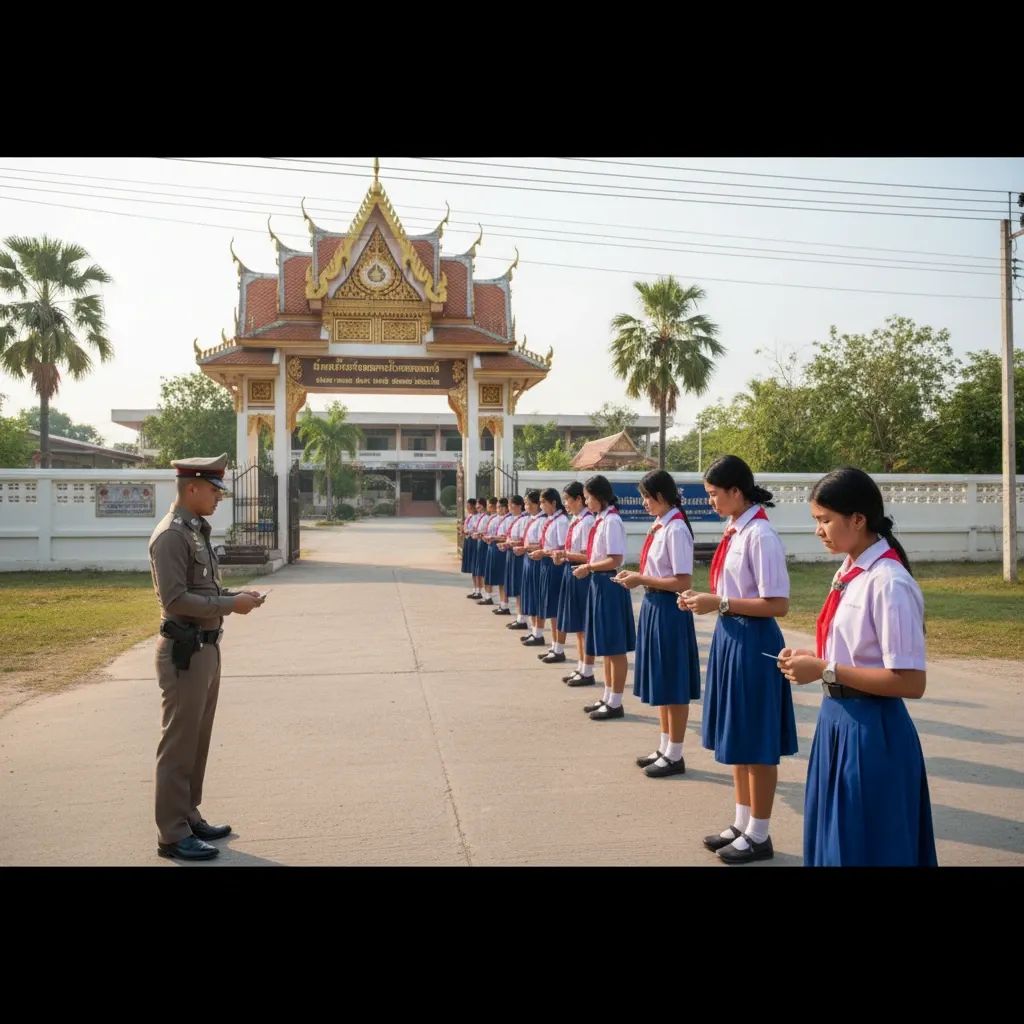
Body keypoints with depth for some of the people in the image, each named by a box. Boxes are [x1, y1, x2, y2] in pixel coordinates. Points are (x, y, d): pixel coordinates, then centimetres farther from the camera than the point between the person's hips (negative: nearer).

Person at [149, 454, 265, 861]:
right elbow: (175, 599, -22)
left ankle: (189, 816, 29)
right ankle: (173, 834, 8)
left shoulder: (197, 530, 14)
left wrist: (235, 595, 5)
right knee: (179, 744, -1)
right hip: (184, 651, -9)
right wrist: (230, 605, -18)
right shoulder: (171, 535, -16)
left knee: (197, 740, 17)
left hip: (206, 647, 10)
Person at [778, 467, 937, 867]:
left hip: (871, 731, -9)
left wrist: (825, 672, -21)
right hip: (837, 718, 9)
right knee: (835, 840, 21)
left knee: (866, 848, 7)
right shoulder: (849, 573, 5)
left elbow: (910, 682, -23)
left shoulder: (888, 584, -21)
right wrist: (814, 659, -1)